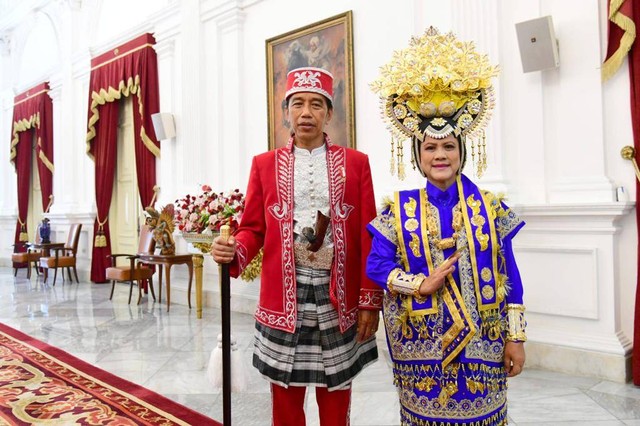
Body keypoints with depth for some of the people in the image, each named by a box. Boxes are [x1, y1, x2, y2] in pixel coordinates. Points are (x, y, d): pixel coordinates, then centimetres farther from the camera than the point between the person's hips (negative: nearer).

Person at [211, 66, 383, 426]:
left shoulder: (355, 163, 2)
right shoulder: (265, 164, 5)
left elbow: (368, 237, -1)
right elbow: (253, 227, 5)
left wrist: (371, 301, -3)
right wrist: (234, 251, -18)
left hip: (339, 296, 0)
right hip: (284, 296, 1)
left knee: (336, 393, 14)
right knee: (286, 393, 13)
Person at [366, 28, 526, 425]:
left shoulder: (490, 207, -2)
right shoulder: (399, 210, -3)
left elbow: (510, 277, 1)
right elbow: (375, 265, -4)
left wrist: (516, 338, 0)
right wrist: (421, 284, -16)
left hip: (480, 342, 1)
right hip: (421, 341, 0)